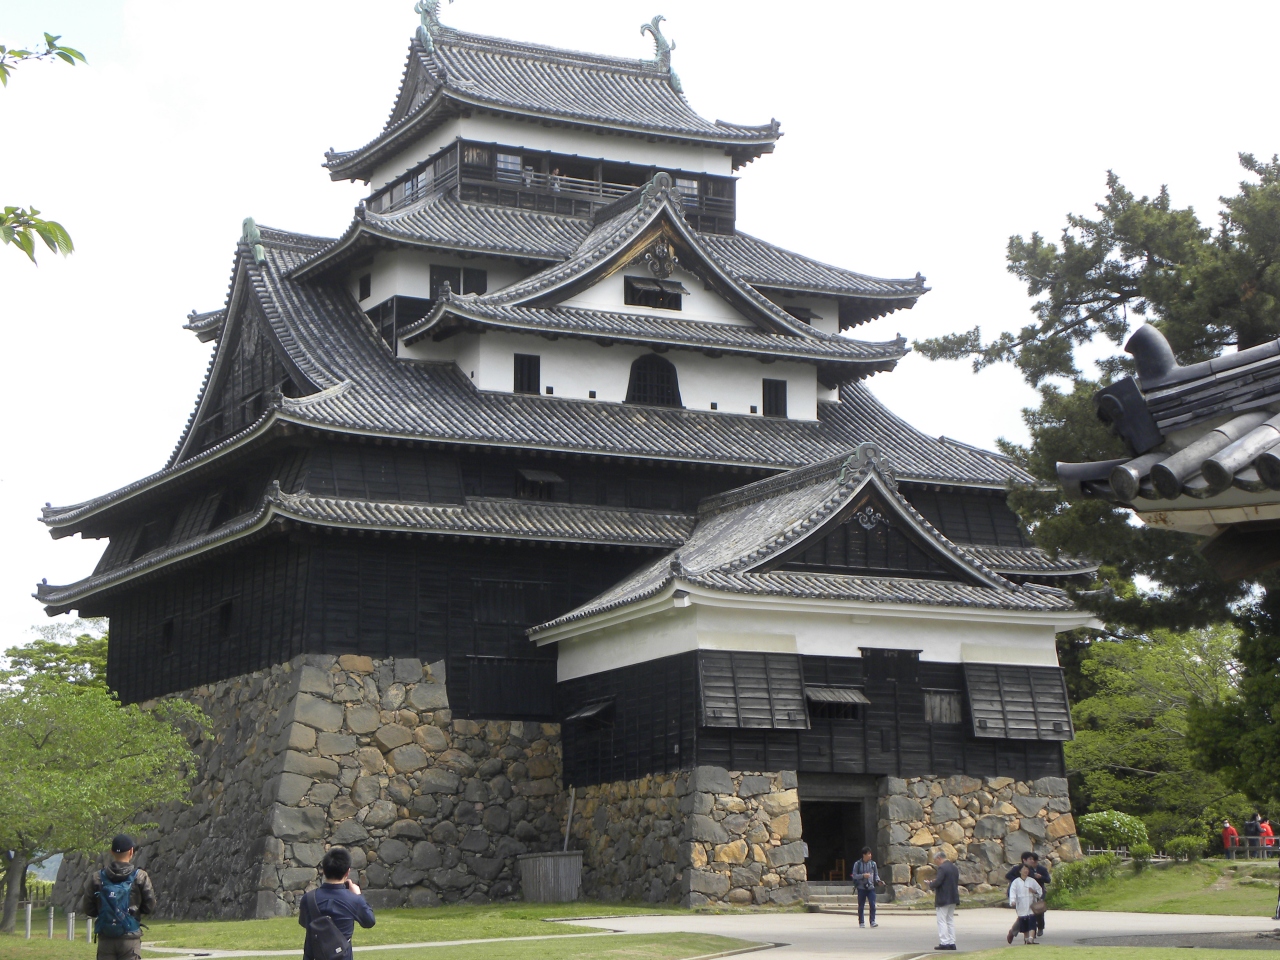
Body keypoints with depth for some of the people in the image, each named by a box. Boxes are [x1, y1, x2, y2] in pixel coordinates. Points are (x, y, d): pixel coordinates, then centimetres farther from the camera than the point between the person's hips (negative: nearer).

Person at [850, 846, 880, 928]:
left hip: (871, 887, 1)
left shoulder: (873, 863, 8)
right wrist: (863, 875, -15)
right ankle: (861, 922, 13)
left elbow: (876, 874, 13)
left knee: (873, 905, -10)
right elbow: (854, 875, -1)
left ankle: (872, 921, -7)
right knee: (861, 906, 4)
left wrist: (878, 881, -6)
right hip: (861, 887, -1)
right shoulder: (857, 864, 0)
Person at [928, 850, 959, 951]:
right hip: (953, 898, 9)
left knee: (942, 921, -3)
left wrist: (931, 884, -1)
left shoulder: (942, 868, -16)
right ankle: (951, 943, 12)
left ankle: (944, 943, -6)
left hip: (943, 899, -9)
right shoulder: (954, 868, 12)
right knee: (950, 920, 12)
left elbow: (937, 882, -23)